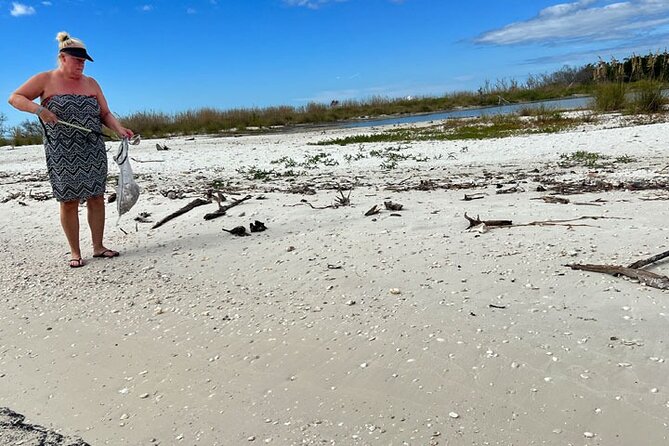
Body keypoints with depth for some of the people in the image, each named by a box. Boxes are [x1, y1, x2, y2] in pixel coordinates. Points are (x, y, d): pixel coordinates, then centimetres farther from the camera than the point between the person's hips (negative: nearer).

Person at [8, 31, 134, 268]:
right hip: (62, 154, -3)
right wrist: (38, 109, -17)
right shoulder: (45, 79, 2)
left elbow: (105, 113, 10)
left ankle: (98, 246, 13)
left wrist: (119, 129, -9)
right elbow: (14, 97, 1)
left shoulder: (91, 83, 11)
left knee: (96, 197, 3)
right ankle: (75, 252, 10)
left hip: (93, 152, 3)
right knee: (69, 201, 1)